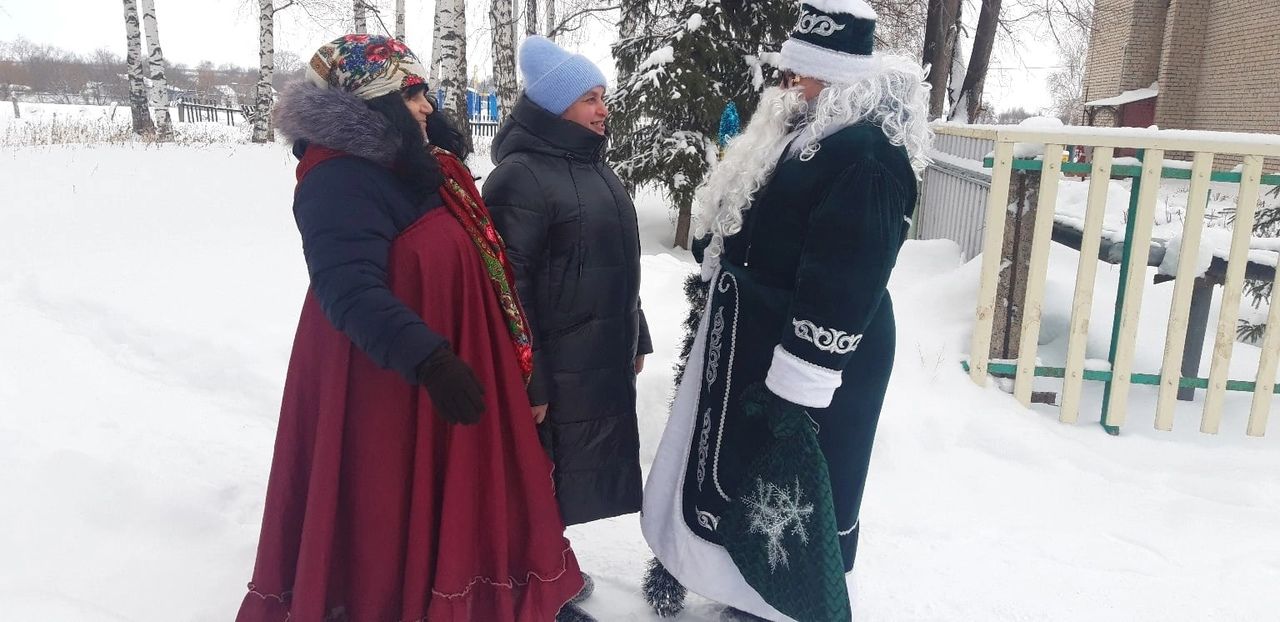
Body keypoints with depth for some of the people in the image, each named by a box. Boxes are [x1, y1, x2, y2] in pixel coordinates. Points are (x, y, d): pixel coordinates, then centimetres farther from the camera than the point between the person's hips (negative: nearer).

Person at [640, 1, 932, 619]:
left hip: (804, 358, -10)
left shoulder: (866, 154, -23)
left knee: (795, 494, 5)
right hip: (753, 338, 11)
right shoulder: (806, 132, 11)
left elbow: (841, 283, -27)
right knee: (735, 466, 23)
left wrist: (797, 383, -26)